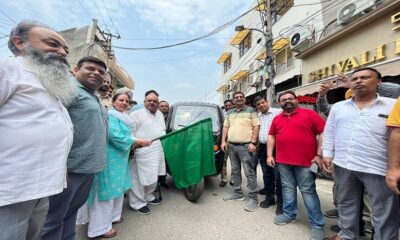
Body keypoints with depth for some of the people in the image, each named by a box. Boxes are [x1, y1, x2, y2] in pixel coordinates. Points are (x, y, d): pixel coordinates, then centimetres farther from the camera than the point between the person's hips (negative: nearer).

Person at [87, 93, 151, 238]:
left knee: (117, 188, 19)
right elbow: (115, 136, -24)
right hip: (110, 158, -10)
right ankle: (100, 227, 11)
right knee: (107, 190, -2)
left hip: (120, 158, 10)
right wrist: (137, 141, -20)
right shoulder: (111, 116, -14)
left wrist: (135, 143, 4)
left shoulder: (124, 118, 16)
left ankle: (112, 215, 35)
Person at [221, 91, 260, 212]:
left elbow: (256, 127, -6)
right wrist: (223, 141, 6)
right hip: (231, 146, 6)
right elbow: (225, 127, 16)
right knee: (235, 171, 14)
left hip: (245, 146, -6)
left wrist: (253, 143, -15)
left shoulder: (251, 111, 0)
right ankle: (237, 193, 27)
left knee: (250, 173, -4)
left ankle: (253, 198, 6)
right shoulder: (230, 113, 16)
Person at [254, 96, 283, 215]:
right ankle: (269, 197, 28)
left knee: (278, 176, -1)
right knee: (267, 175, 14)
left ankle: (280, 202, 11)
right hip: (262, 148, 6)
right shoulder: (257, 116, 15)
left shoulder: (278, 112, -4)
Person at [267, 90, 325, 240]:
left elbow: (323, 133, -4)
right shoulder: (276, 119, 11)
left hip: (305, 161, -4)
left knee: (308, 191, 3)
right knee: (288, 188, 14)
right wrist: (269, 155, 6)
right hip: (283, 161, 4)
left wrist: (319, 155, -9)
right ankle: (289, 214, 31)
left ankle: (317, 225, 17)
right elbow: (271, 136, 14)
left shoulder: (309, 114, -1)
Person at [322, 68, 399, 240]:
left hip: (378, 168, -3)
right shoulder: (338, 107, 10)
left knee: (385, 212, 10)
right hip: (343, 165, 4)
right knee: (346, 203, 18)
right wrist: (327, 154, 4)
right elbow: (329, 132, 12)